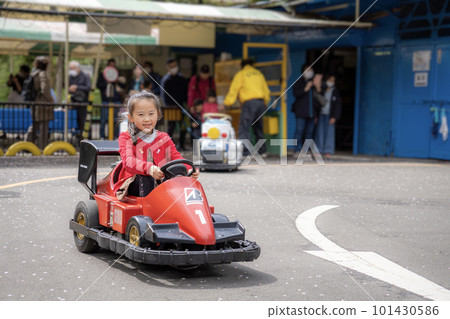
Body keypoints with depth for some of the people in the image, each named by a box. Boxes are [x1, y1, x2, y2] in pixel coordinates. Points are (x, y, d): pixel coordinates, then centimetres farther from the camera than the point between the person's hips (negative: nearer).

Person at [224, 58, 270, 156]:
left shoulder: (240, 74, 5)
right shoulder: (259, 74, 19)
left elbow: (233, 90, 0)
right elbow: (266, 90, 18)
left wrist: (226, 103, 1)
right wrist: (265, 103, 26)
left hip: (249, 103, -6)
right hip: (261, 102, 6)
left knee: (244, 128, -8)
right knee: (258, 127, 18)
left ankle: (245, 151, -20)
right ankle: (262, 151, 22)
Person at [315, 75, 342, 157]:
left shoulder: (336, 92, 4)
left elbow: (338, 105, 2)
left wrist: (334, 117, -7)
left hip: (329, 115, -2)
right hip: (321, 114, 3)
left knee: (329, 132, -5)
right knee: (320, 132, 2)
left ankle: (328, 151, -1)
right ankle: (318, 150, 8)